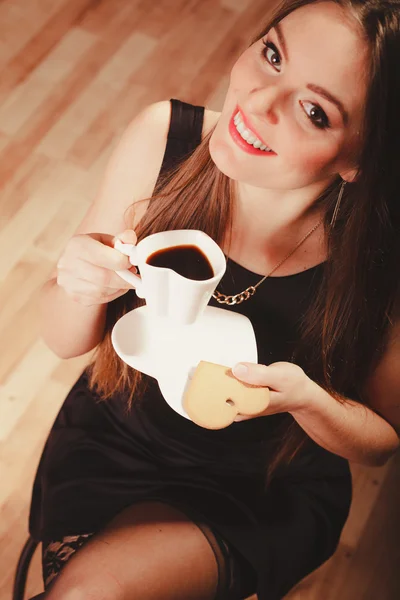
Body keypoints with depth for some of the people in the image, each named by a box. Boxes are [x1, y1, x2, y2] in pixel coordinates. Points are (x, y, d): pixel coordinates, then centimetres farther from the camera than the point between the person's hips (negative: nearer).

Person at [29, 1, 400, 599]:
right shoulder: (163, 136, -19)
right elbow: (65, 340, -7)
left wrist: (307, 399, -27)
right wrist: (85, 286, -30)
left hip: (267, 492, -2)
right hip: (110, 442, 3)